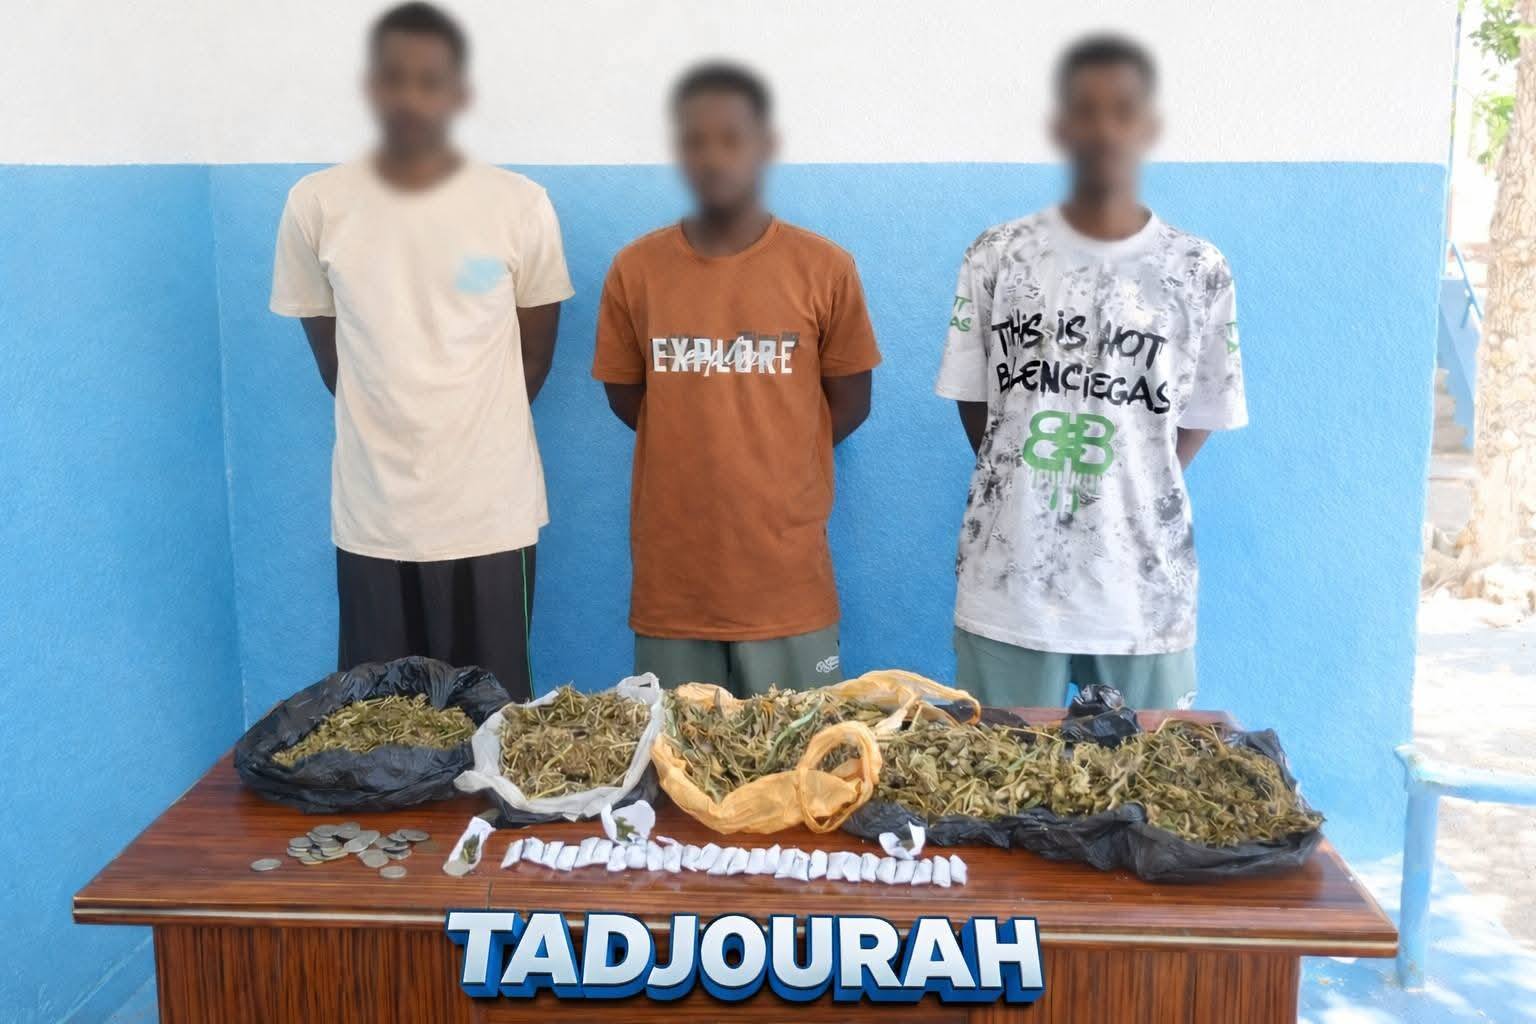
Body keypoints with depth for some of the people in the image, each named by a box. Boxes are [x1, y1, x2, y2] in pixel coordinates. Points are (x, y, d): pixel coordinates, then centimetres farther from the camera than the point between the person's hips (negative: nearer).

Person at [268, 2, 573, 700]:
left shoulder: (521, 206, -5)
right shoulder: (316, 205, -2)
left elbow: (535, 352, 6)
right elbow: (330, 353, 8)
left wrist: (470, 433, 9)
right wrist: (391, 431, 7)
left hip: (492, 512, -1)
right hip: (371, 517, 1)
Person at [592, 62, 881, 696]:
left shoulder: (825, 269, -4)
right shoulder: (634, 271, 0)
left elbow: (849, 404, 3)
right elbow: (625, 397, 9)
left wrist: (772, 465, 2)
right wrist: (698, 453, 4)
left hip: (788, 576, -1)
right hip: (670, 576, 1)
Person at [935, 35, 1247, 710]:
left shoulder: (1199, 272, -1)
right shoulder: (996, 257, -1)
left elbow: (1199, 419, 7)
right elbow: (973, 403, 7)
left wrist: (1126, 496, 2)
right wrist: (1027, 487, 4)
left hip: (1143, 589, 0)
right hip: (1009, 583, 0)